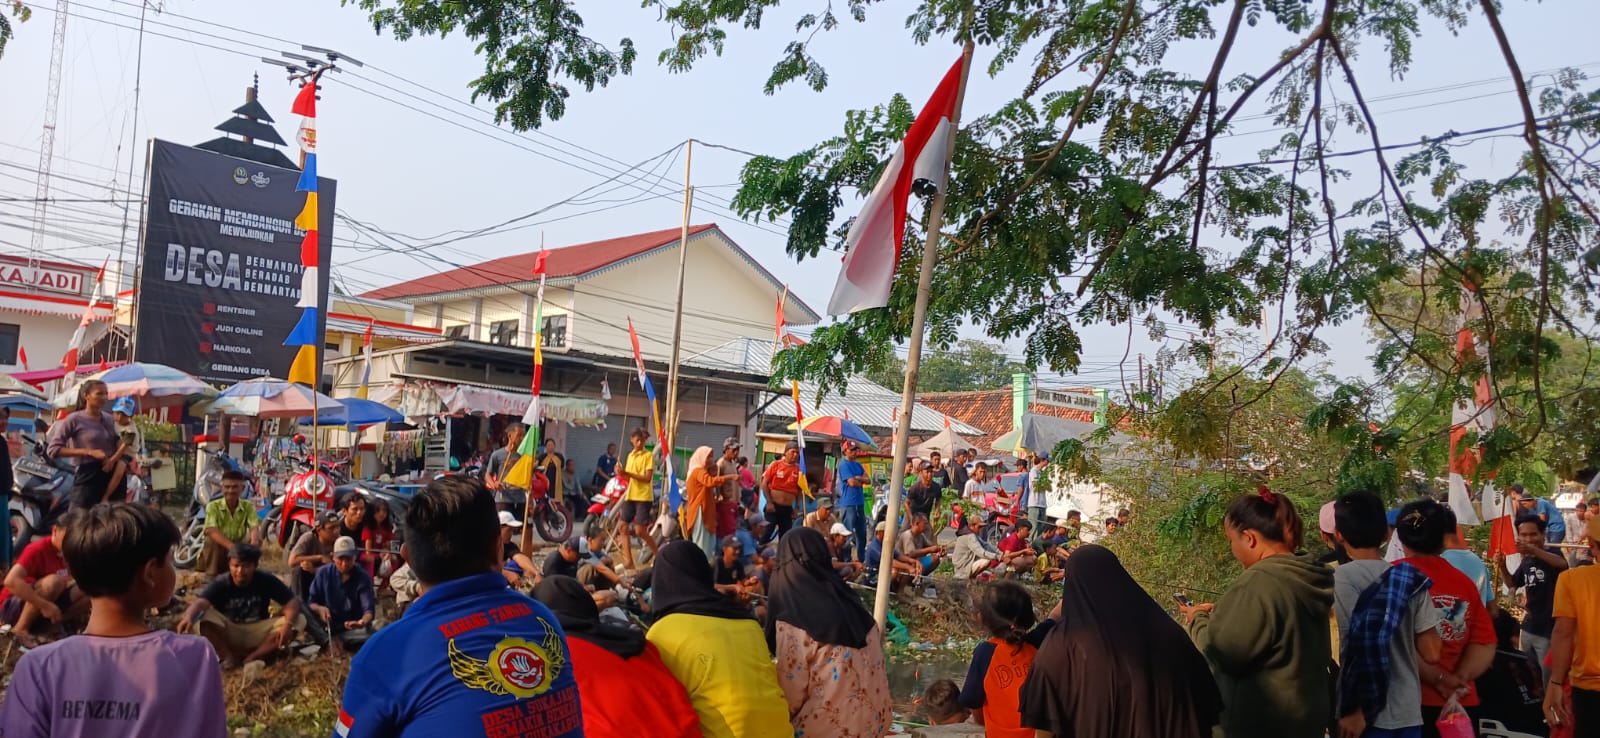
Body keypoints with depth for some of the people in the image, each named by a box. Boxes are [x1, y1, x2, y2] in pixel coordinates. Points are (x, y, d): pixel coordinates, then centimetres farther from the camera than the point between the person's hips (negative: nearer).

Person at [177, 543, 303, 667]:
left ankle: (252, 657, -22)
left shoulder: (266, 580, -14)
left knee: (298, 621, -25)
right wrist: (188, 618, -59)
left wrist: (288, 624, -40)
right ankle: (229, 656, -18)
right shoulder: (220, 584, -17)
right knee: (202, 617, -32)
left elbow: (292, 602, -19)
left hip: (257, 631, 1)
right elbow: (200, 602, -35)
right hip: (228, 632, -1)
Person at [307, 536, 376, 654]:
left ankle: (335, 641, -8)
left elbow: (369, 609, -20)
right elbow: (311, 602, -1)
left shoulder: (363, 577, -10)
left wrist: (362, 622, -44)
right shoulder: (324, 572, -4)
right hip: (327, 627, 1)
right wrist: (319, 608, -25)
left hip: (353, 628, -1)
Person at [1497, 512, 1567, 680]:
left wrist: (1533, 550, -54)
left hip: (1549, 630, -7)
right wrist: (1502, 566, 2)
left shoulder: (1552, 553, -12)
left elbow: (1562, 563, -37)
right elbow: (1512, 583, 22)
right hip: (1528, 628, 8)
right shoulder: (1526, 561, 8)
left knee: (1548, 678, -5)